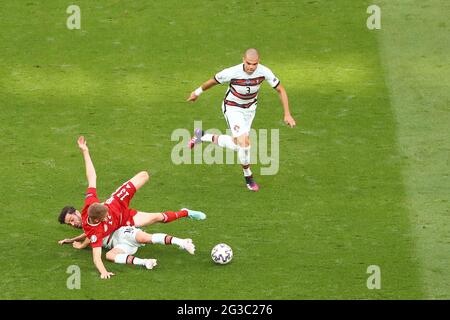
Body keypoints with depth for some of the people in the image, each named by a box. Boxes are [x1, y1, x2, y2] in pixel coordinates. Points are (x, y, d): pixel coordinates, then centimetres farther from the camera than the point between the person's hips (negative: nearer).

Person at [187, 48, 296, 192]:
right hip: (233, 108, -5)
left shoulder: (264, 72, -23)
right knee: (244, 142, -20)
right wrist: (197, 92, 6)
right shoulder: (232, 72, -30)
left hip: (250, 108, 5)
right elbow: (213, 81, -10)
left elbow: (281, 90, -11)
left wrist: (287, 114, -15)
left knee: (236, 145, 12)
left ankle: (203, 137, 34)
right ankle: (248, 177, 5)